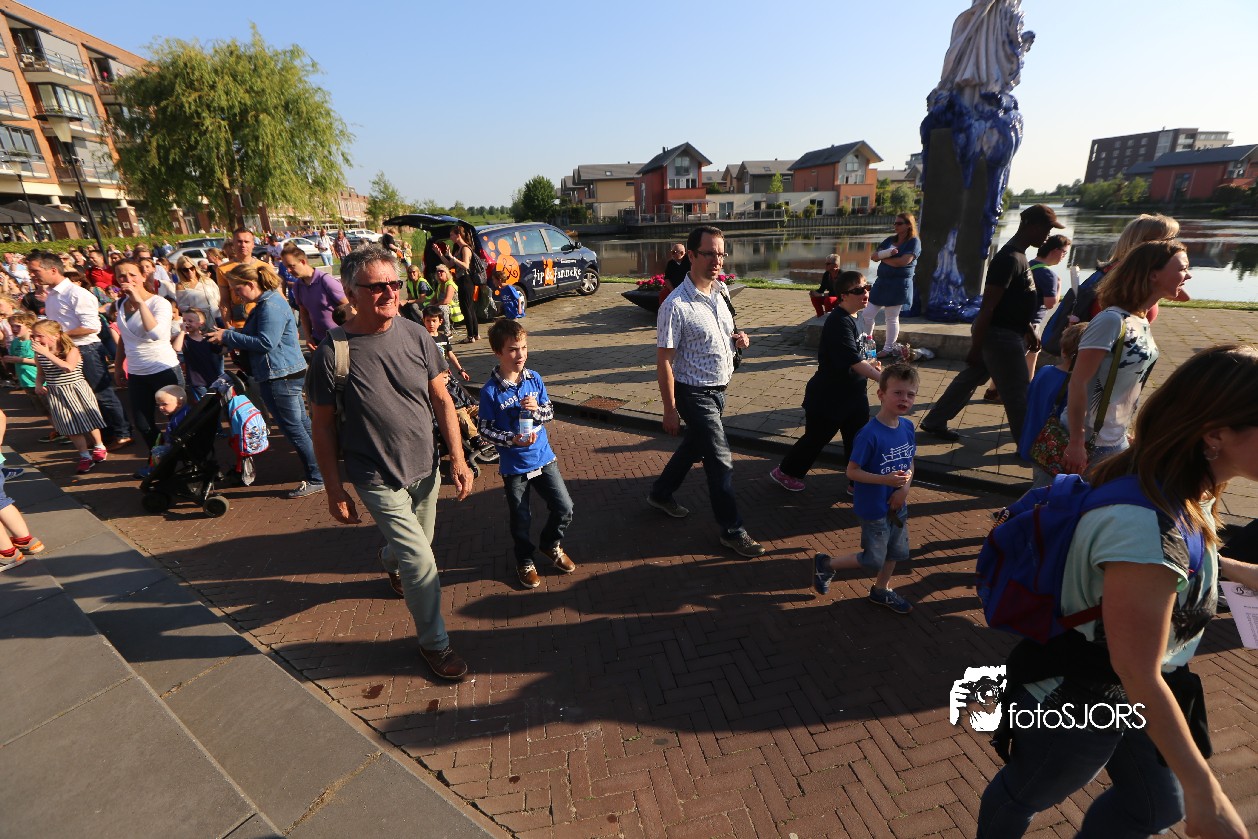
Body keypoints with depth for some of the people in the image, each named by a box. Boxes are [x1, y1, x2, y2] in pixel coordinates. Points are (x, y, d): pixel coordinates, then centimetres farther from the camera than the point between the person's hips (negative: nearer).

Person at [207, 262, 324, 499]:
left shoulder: (271, 306, -17)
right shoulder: (265, 303, 16)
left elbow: (265, 342, -23)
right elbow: (253, 335, 20)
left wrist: (228, 336, -16)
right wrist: (227, 335, 6)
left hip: (281, 377, -11)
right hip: (287, 374, 11)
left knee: (293, 429, -4)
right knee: (302, 425, 15)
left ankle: (315, 479, 3)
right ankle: (318, 469, 24)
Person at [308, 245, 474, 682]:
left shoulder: (415, 335, -7)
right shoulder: (332, 354, -16)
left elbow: (442, 400, -1)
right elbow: (324, 428, -8)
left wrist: (458, 459, -4)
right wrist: (335, 491, -4)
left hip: (425, 468, 4)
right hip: (379, 478, -4)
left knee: (412, 544, 24)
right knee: (422, 563, -4)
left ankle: (390, 563, 62)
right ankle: (434, 642, 21)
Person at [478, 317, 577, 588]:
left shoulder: (535, 379, -3)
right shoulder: (490, 391, -15)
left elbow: (550, 413, 6)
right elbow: (485, 429, -9)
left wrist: (537, 409, -16)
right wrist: (511, 439, -24)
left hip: (543, 457, 4)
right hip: (513, 466, -3)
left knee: (564, 509, 6)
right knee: (521, 520, 12)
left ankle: (551, 544, 36)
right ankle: (525, 561, 39)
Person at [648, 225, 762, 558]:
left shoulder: (720, 291, 3)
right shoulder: (676, 306, -21)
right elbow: (663, 360, -18)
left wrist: (737, 338, -4)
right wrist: (670, 410, -17)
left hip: (718, 389, 8)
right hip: (694, 393, -8)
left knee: (694, 446, 23)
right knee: (721, 461, -3)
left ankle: (661, 493, 45)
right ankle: (732, 531, 14)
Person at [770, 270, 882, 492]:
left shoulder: (853, 318, 6)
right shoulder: (839, 323, -24)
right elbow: (854, 362, -30)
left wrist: (868, 364, 3)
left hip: (852, 393, 8)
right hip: (829, 397, -8)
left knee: (857, 440, 14)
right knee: (816, 438, 9)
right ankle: (785, 472, 29)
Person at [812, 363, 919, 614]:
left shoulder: (907, 426, -4)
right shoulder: (870, 433, -26)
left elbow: (909, 464, 7)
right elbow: (852, 471, -21)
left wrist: (905, 487, -10)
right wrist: (885, 479, -31)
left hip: (898, 505, 7)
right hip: (873, 508, -7)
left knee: (896, 552, 22)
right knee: (873, 561, 5)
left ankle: (881, 590, 46)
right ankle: (826, 564, 26)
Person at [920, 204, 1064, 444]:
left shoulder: (1018, 256, 12)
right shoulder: (1009, 259, -20)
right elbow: (988, 307, -23)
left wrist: (1029, 330, 22)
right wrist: (975, 348, -23)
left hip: (1006, 333, 10)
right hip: (1000, 336, -10)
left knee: (969, 379, 15)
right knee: (1018, 393, 2)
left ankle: (934, 422, 24)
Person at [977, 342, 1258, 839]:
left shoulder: (1183, 494, -9)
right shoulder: (1147, 527, -38)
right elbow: (1139, 674, -31)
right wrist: (1205, 793, -21)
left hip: (1125, 693, 9)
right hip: (1074, 704, -9)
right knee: (1024, 796, 21)